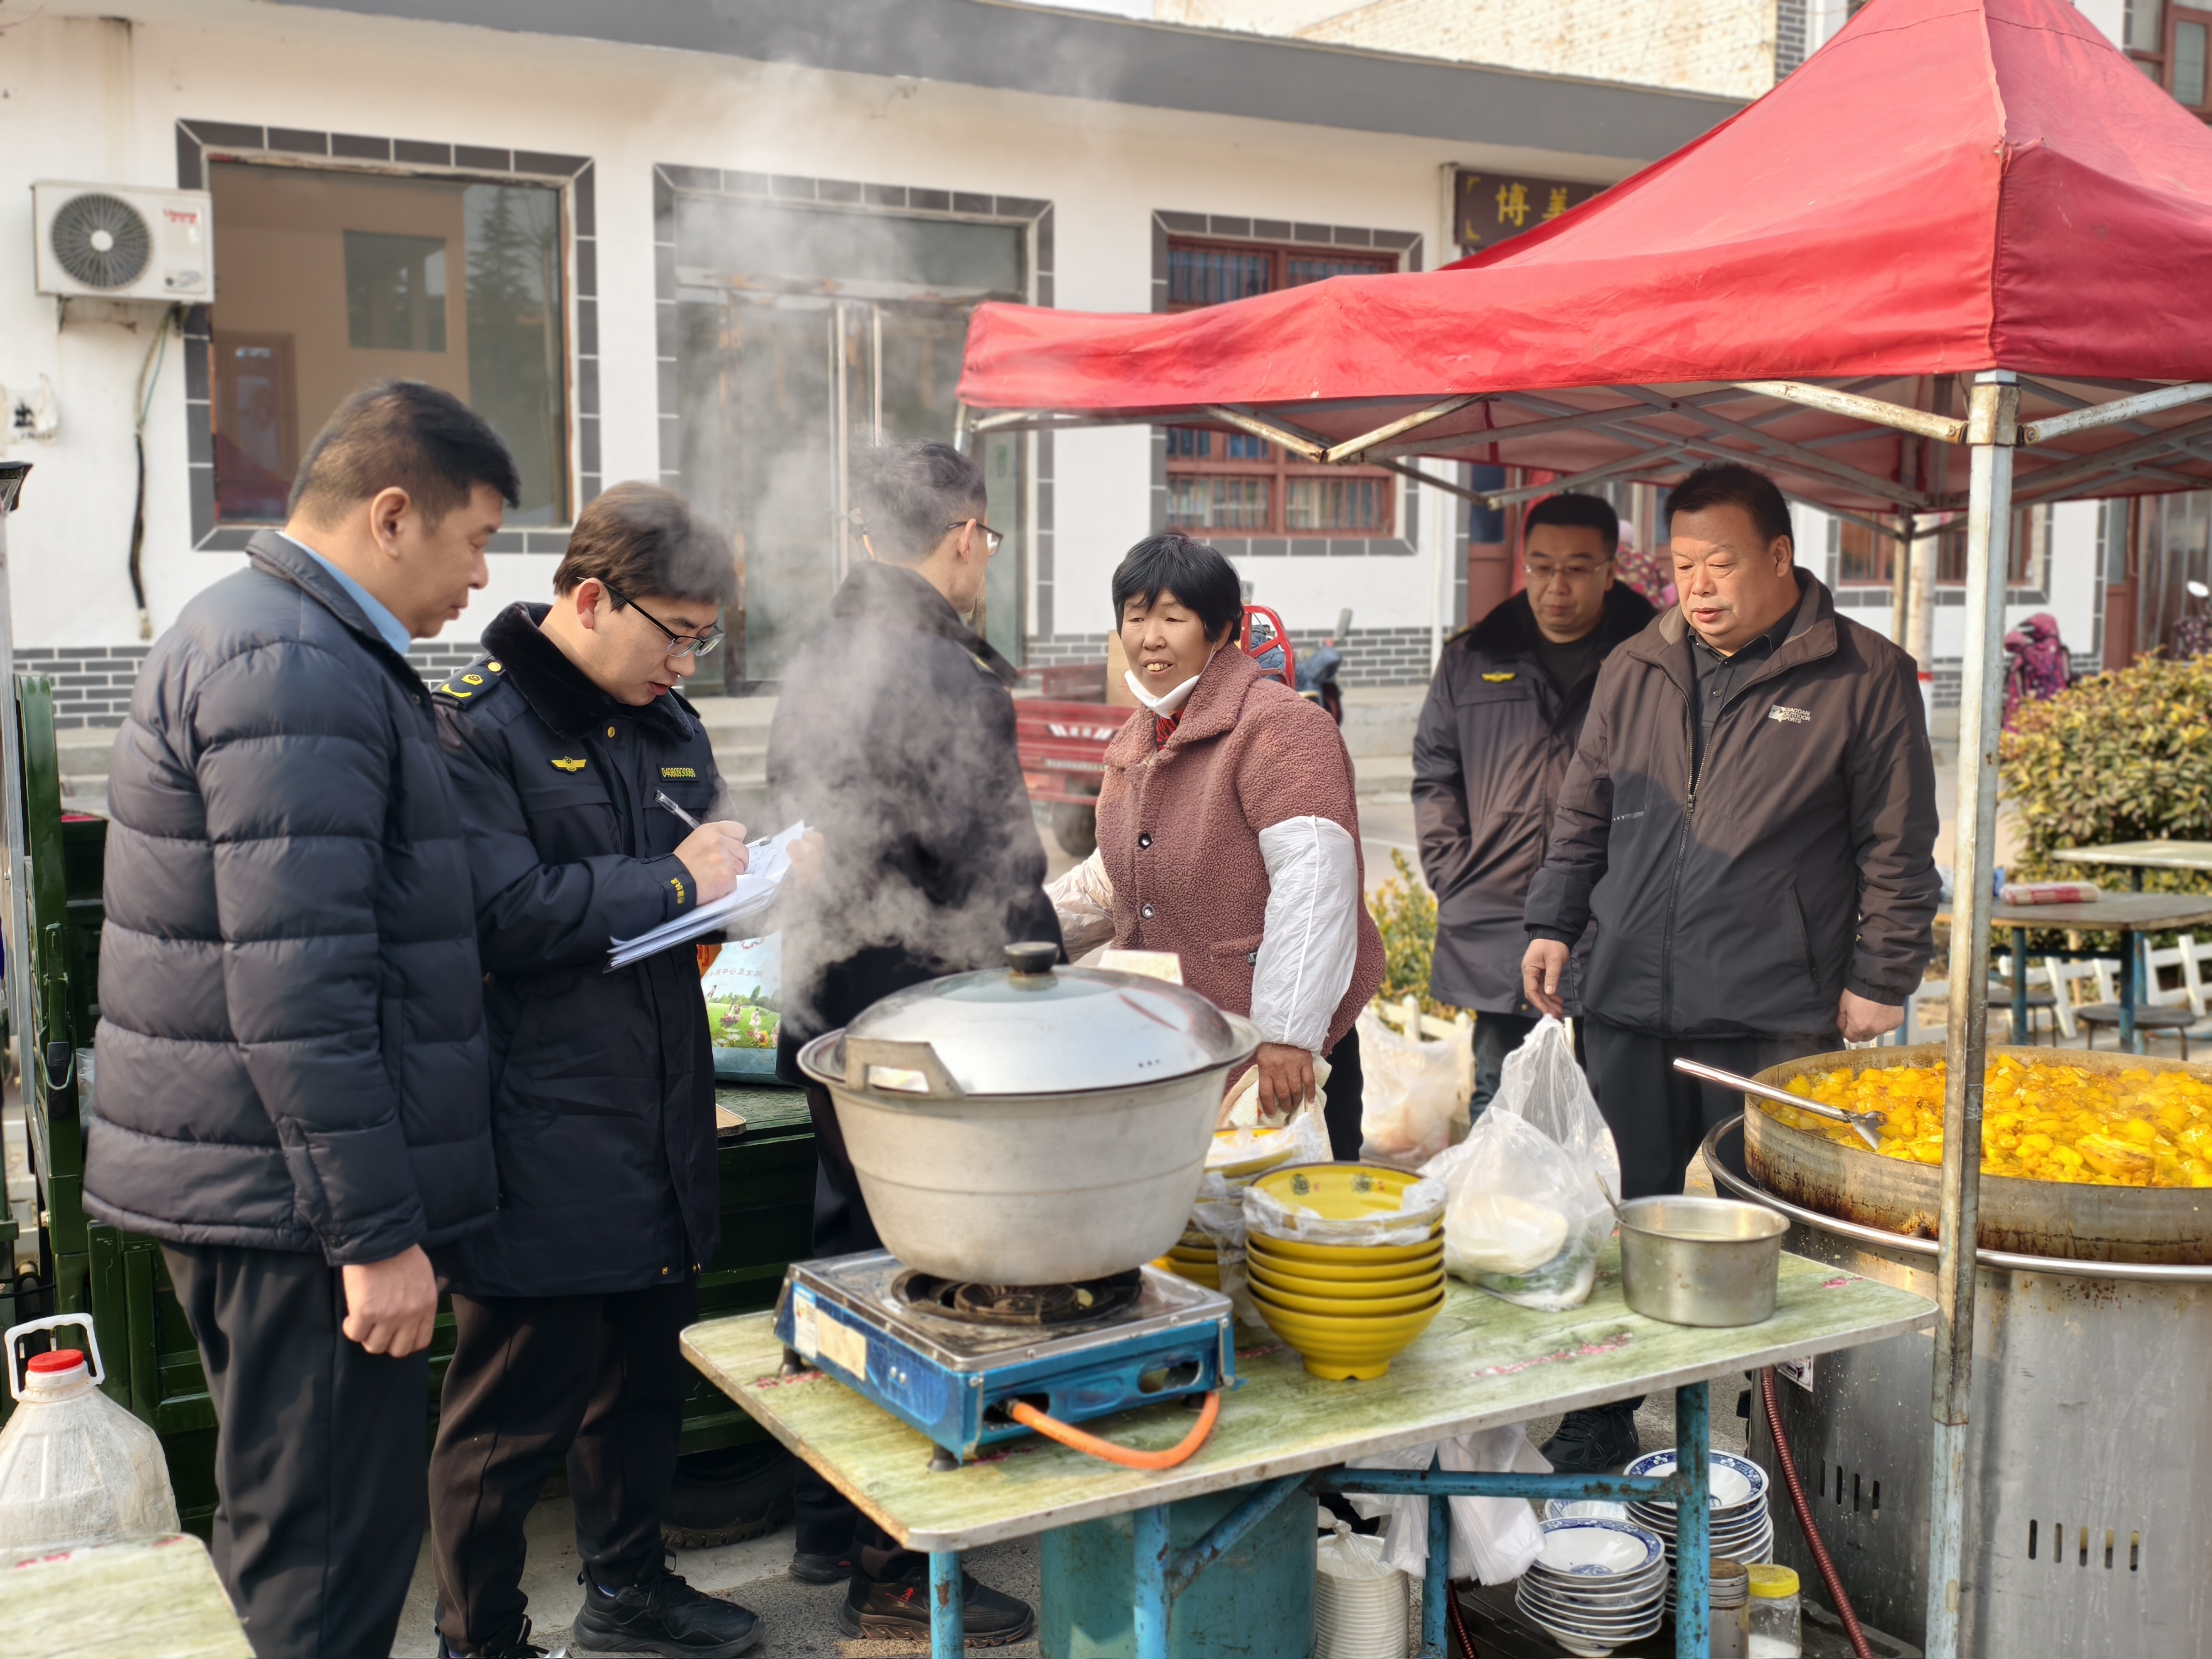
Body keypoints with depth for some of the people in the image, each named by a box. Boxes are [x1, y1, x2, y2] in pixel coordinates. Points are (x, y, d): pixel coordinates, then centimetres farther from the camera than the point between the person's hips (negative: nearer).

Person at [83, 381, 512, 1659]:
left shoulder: (270, 636, 17)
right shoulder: (297, 666, -18)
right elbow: (294, 986, -24)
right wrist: (375, 1231, -21)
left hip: (241, 1179, 11)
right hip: (293, 1209, -11)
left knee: (288, 1540, 19)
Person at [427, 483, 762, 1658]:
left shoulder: (668, 725, 12)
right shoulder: (478, 725, -13)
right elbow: (503, 911, -24)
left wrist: (745, 875, 0)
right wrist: (672, 881, -16)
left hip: (658, 1119, 8)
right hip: (539, 1147, -8)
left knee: (644, 1381, 21)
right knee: (514, 1412, 5)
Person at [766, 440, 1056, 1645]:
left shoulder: (816, 665, 10)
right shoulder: (946, 677, -19)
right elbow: (998, 875, -19)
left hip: (830, 1021, 9)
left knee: (849, 1260, 20)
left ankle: (828, 1525, 34)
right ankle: (895, 1571, 13)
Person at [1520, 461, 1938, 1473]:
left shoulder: (1865, 677, -1)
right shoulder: (1633, 672, 11)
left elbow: (1898, 847, 0)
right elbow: (1582, 817, 20)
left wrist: (1880, 976, -4)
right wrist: (1552, 924, 12)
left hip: (1775, 1018, -4)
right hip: (1629, 1006, 4)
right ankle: (1598, 1430, 25)